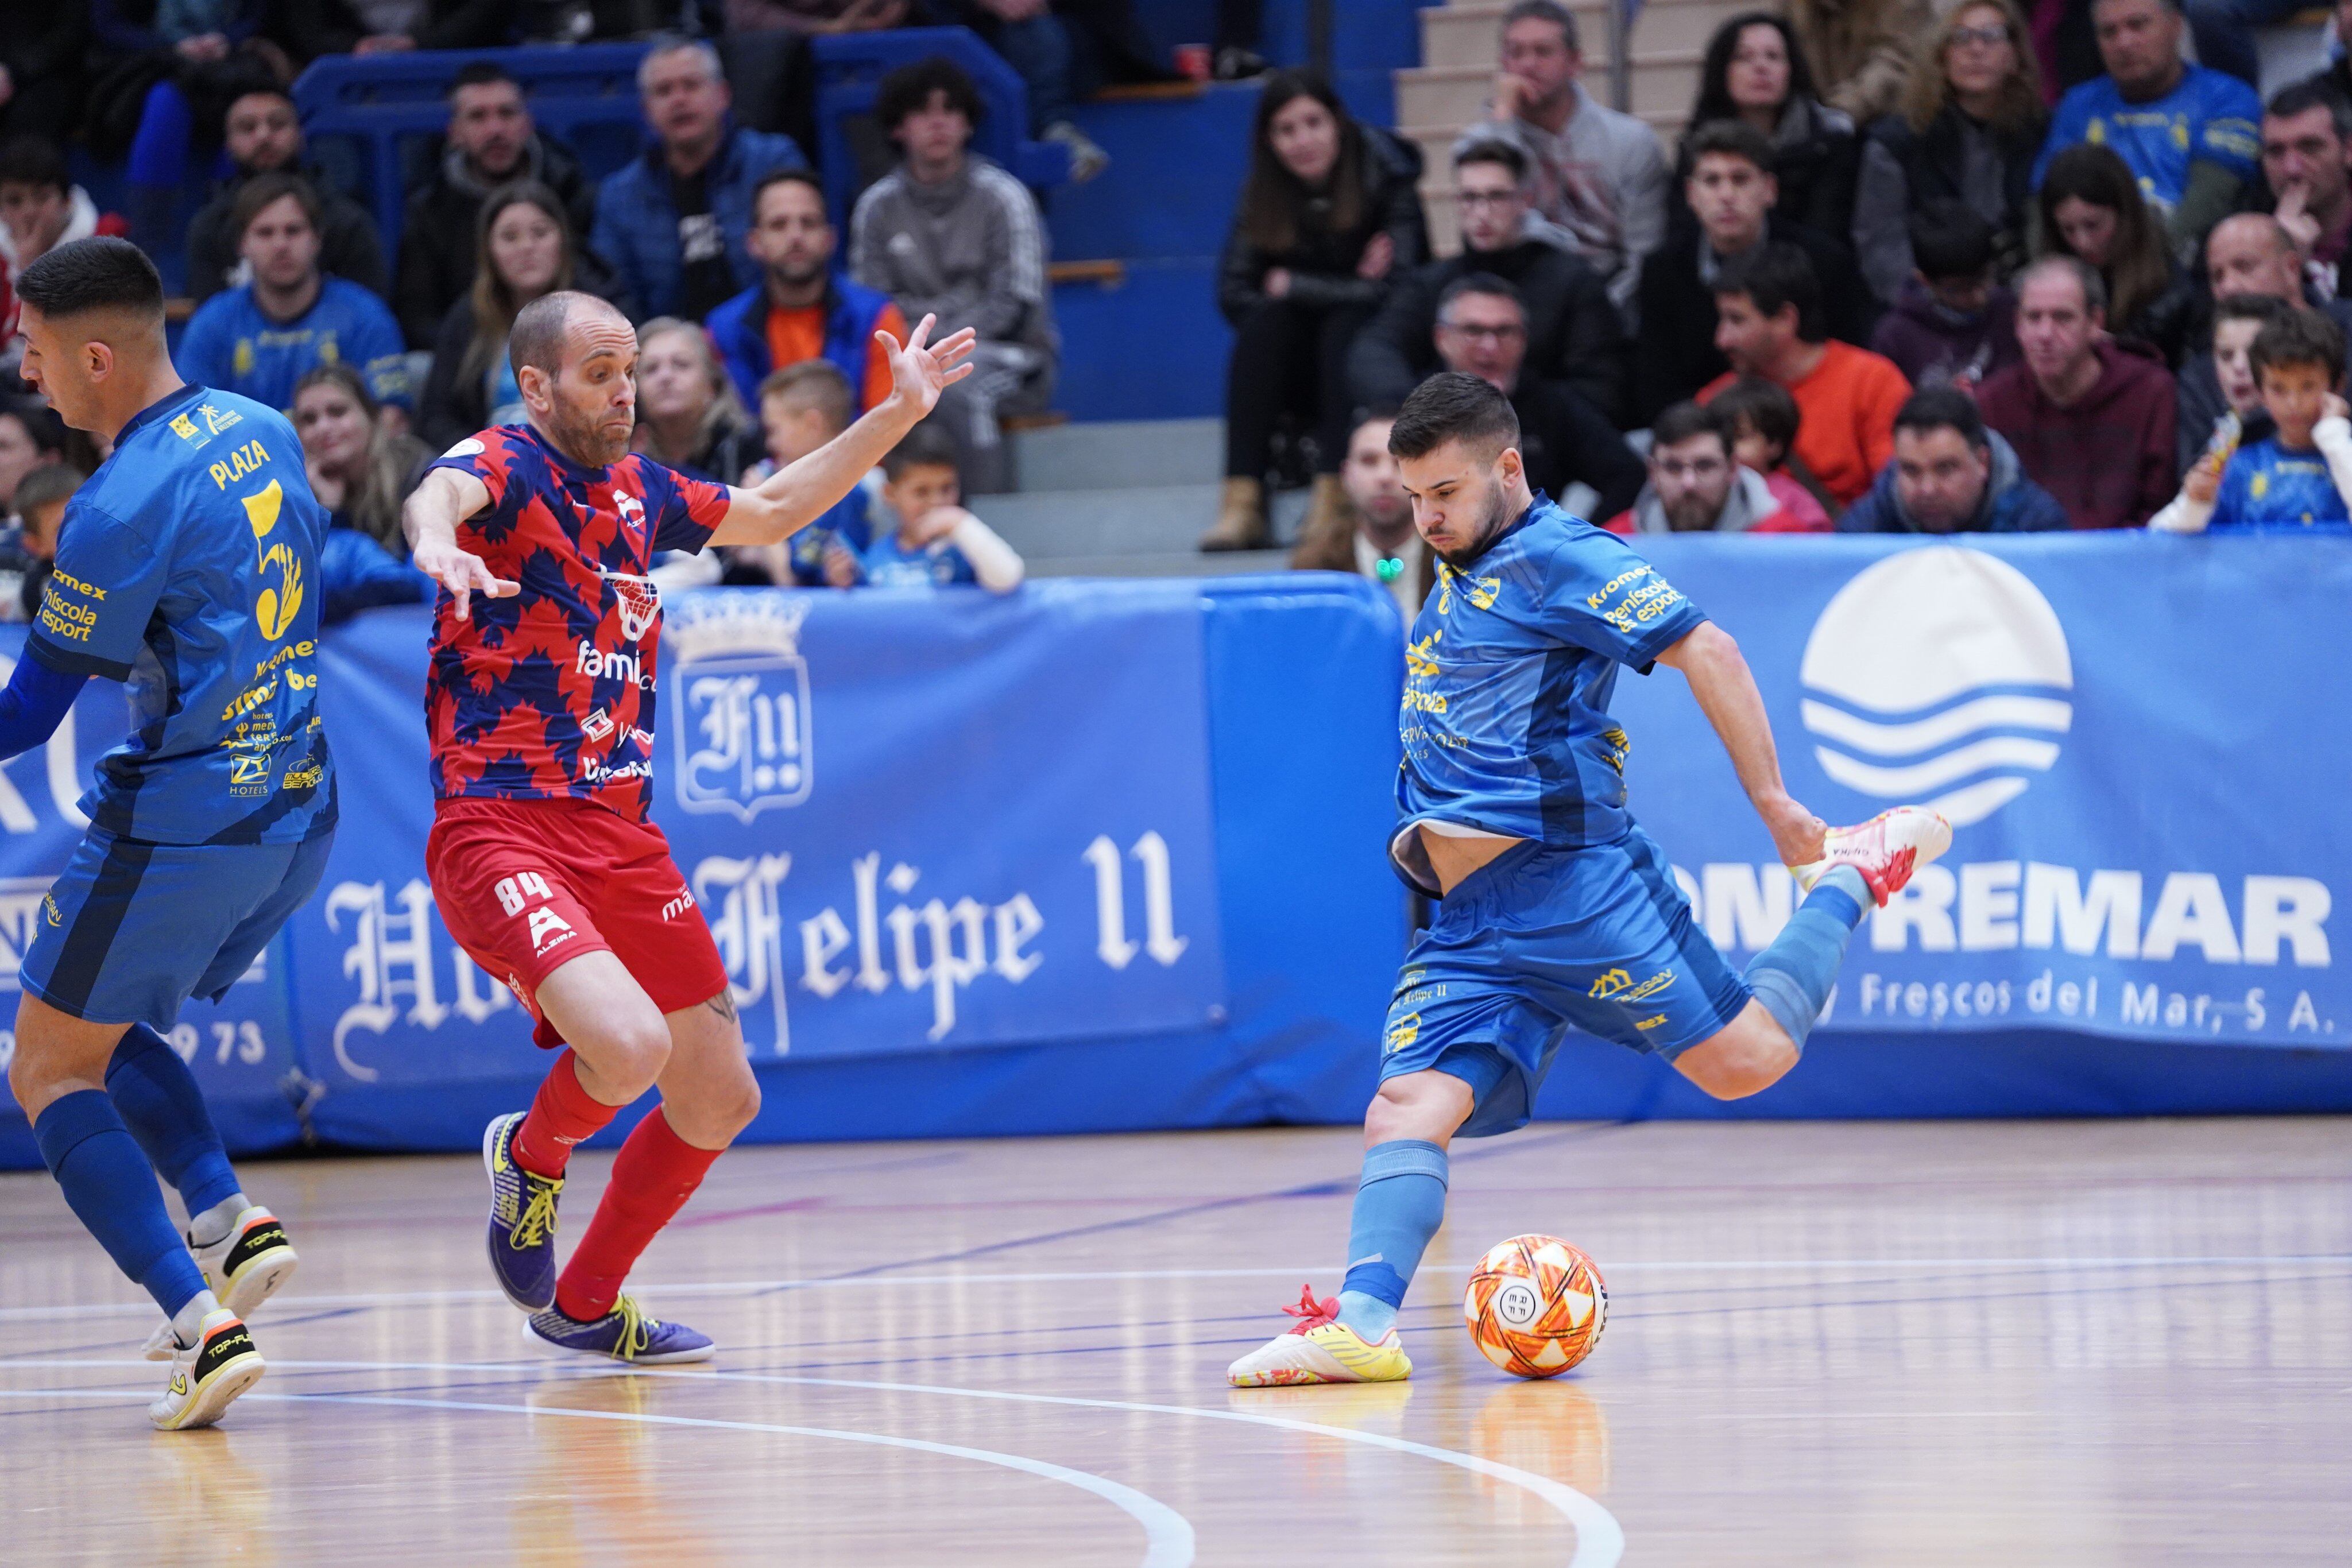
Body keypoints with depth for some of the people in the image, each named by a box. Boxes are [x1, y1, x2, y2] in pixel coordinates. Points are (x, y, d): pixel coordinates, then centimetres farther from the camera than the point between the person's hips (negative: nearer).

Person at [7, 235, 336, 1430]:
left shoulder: (119, 507, -18)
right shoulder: (261, 431, 5)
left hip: (181, 825, -8)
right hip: (300, 815, 8)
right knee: (108, 1030, 25)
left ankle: (202, 1320, -10)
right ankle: (230, 1217, 2)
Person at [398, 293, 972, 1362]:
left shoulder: (637, 491, 16)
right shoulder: (502, 466, -6)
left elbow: (773, 511, 34)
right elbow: (440, 494, -31)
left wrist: (900, 412, 30)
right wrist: (437, 541, -55)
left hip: (621, 835, 8)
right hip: (501, 826, -8)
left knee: (719, 1101, 11)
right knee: (630, 1045, -29)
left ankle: (584, 1307, 30)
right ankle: (535, 1154, 5)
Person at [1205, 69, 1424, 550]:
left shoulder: (1385, 179, -14)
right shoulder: (1263, 195, -2)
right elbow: (1233, 292, -11)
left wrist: (1293, 286, -16)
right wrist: (1345, 287, -20)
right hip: (1304, 373, 3)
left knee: (1347, 326, -32)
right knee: (1262, 324, -25)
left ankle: (1332, 502, -41)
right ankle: (1243, 502, -36)